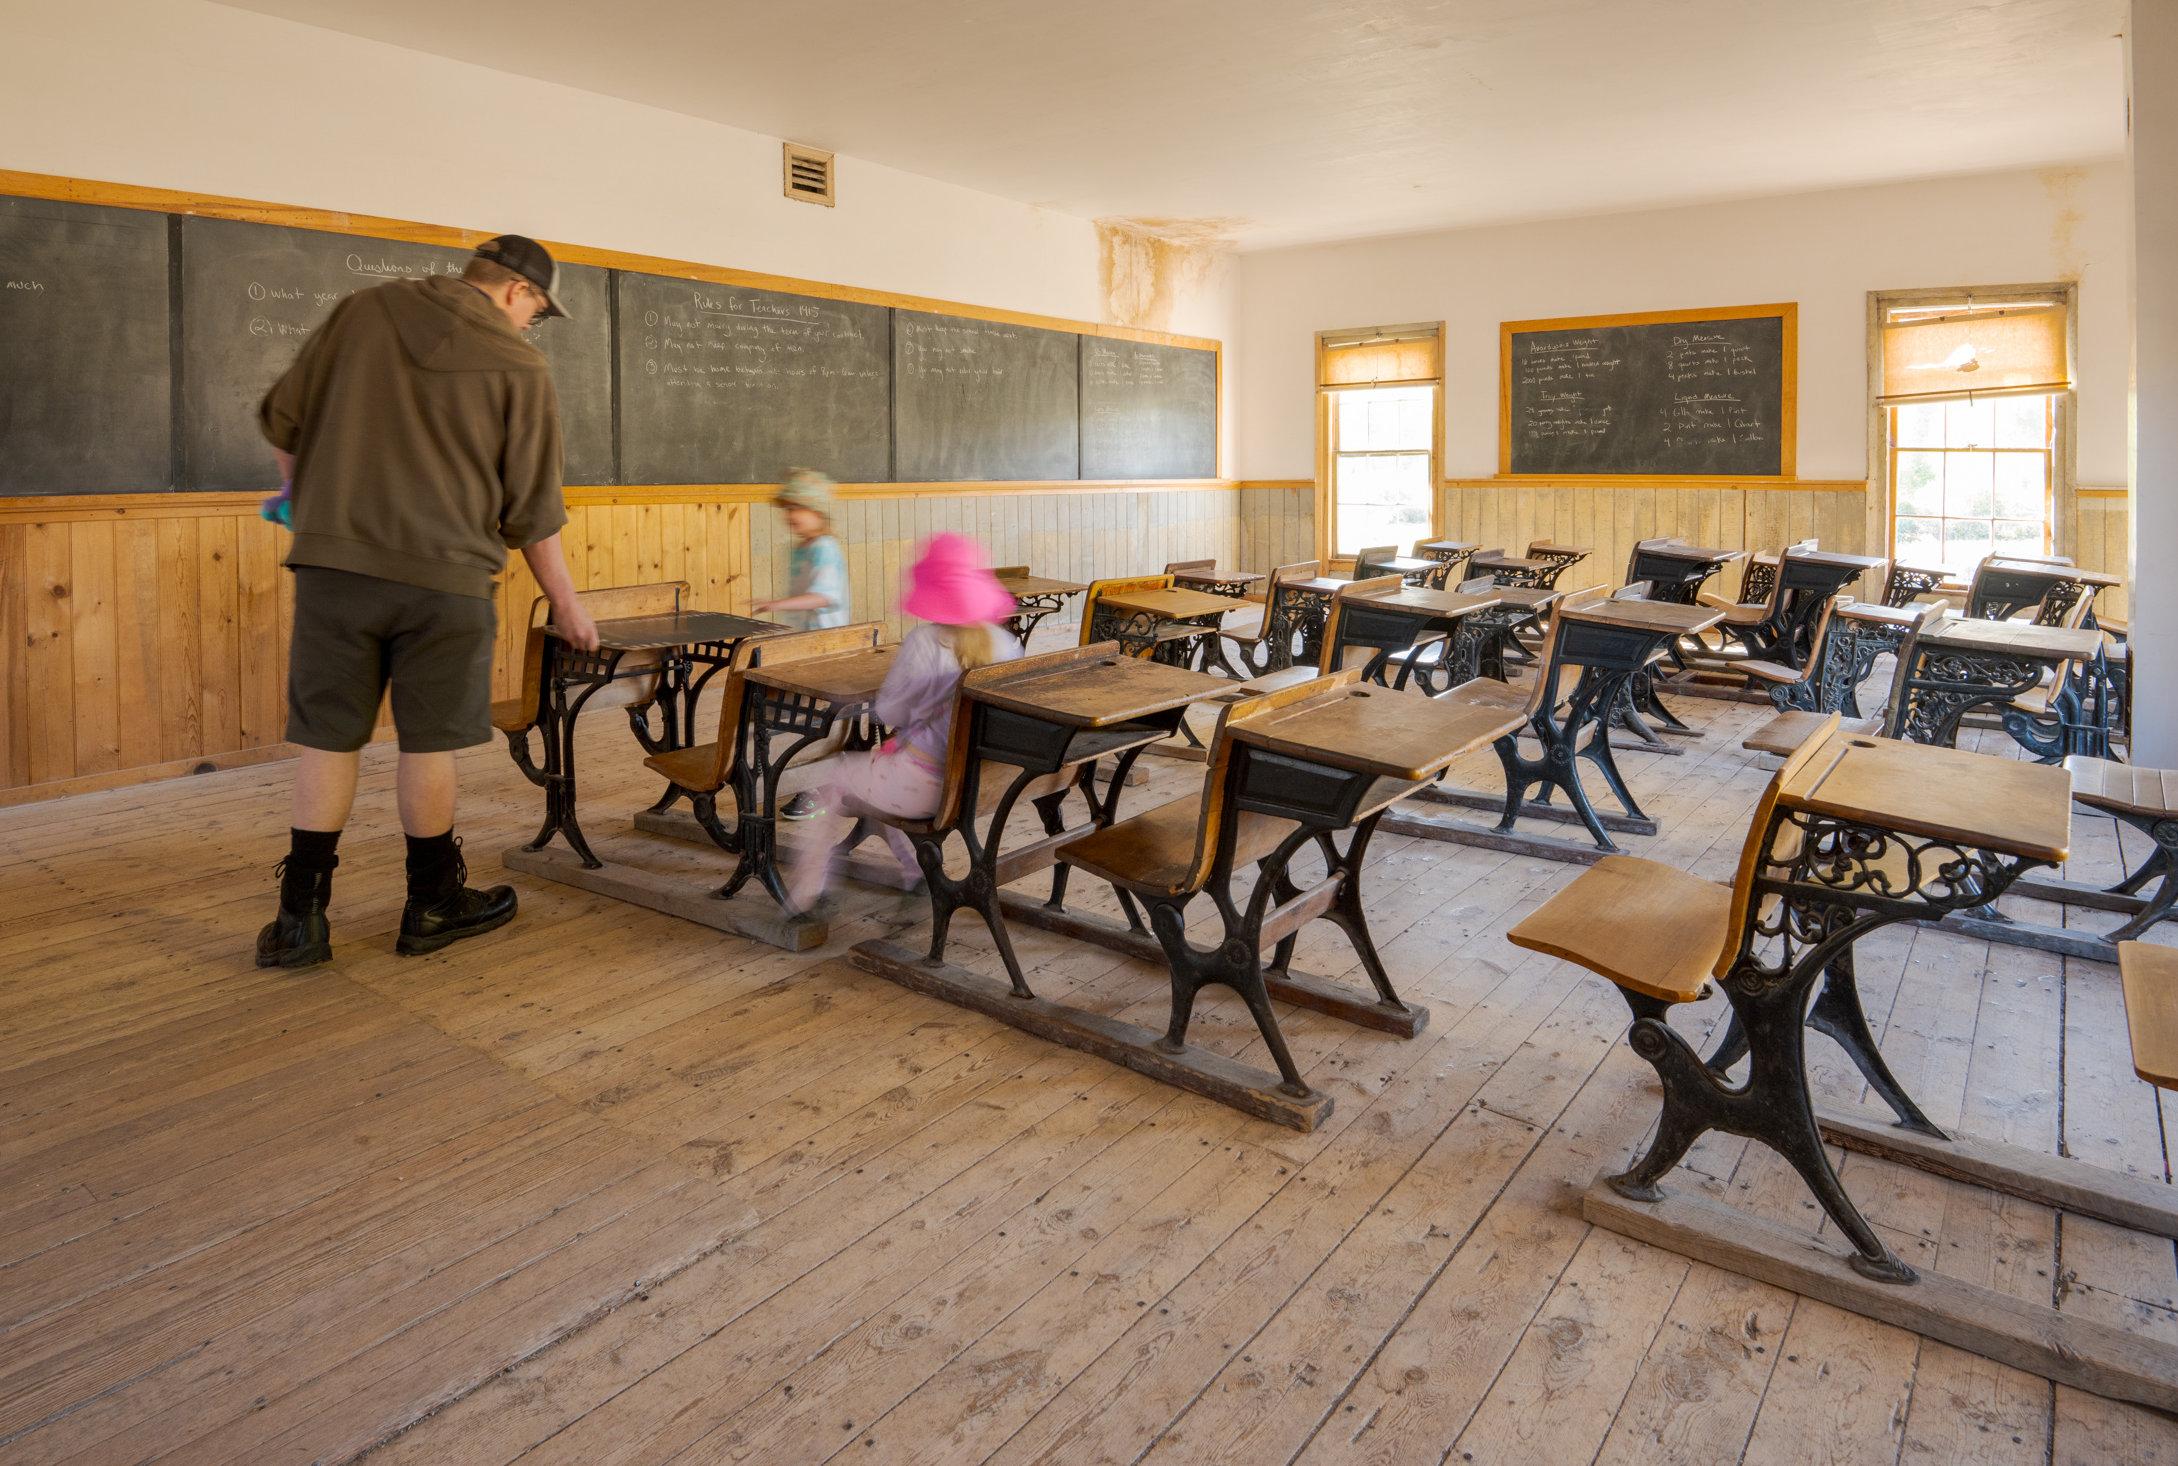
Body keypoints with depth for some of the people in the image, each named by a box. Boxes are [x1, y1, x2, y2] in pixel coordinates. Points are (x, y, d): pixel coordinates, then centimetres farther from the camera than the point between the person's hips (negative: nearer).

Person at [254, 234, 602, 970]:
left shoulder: (363, 311, 8)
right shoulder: (519, 367, -1)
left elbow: (282, 417, 11)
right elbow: (532, 510, 0)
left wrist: (306, 495, 30)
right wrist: (566, 604, 10)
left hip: (331, 561, 3)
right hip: (444, 576, -3)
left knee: (327, 738, 10)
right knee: (428, 742, 8)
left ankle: (300, 918, 15)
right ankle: (432, 905, 22)